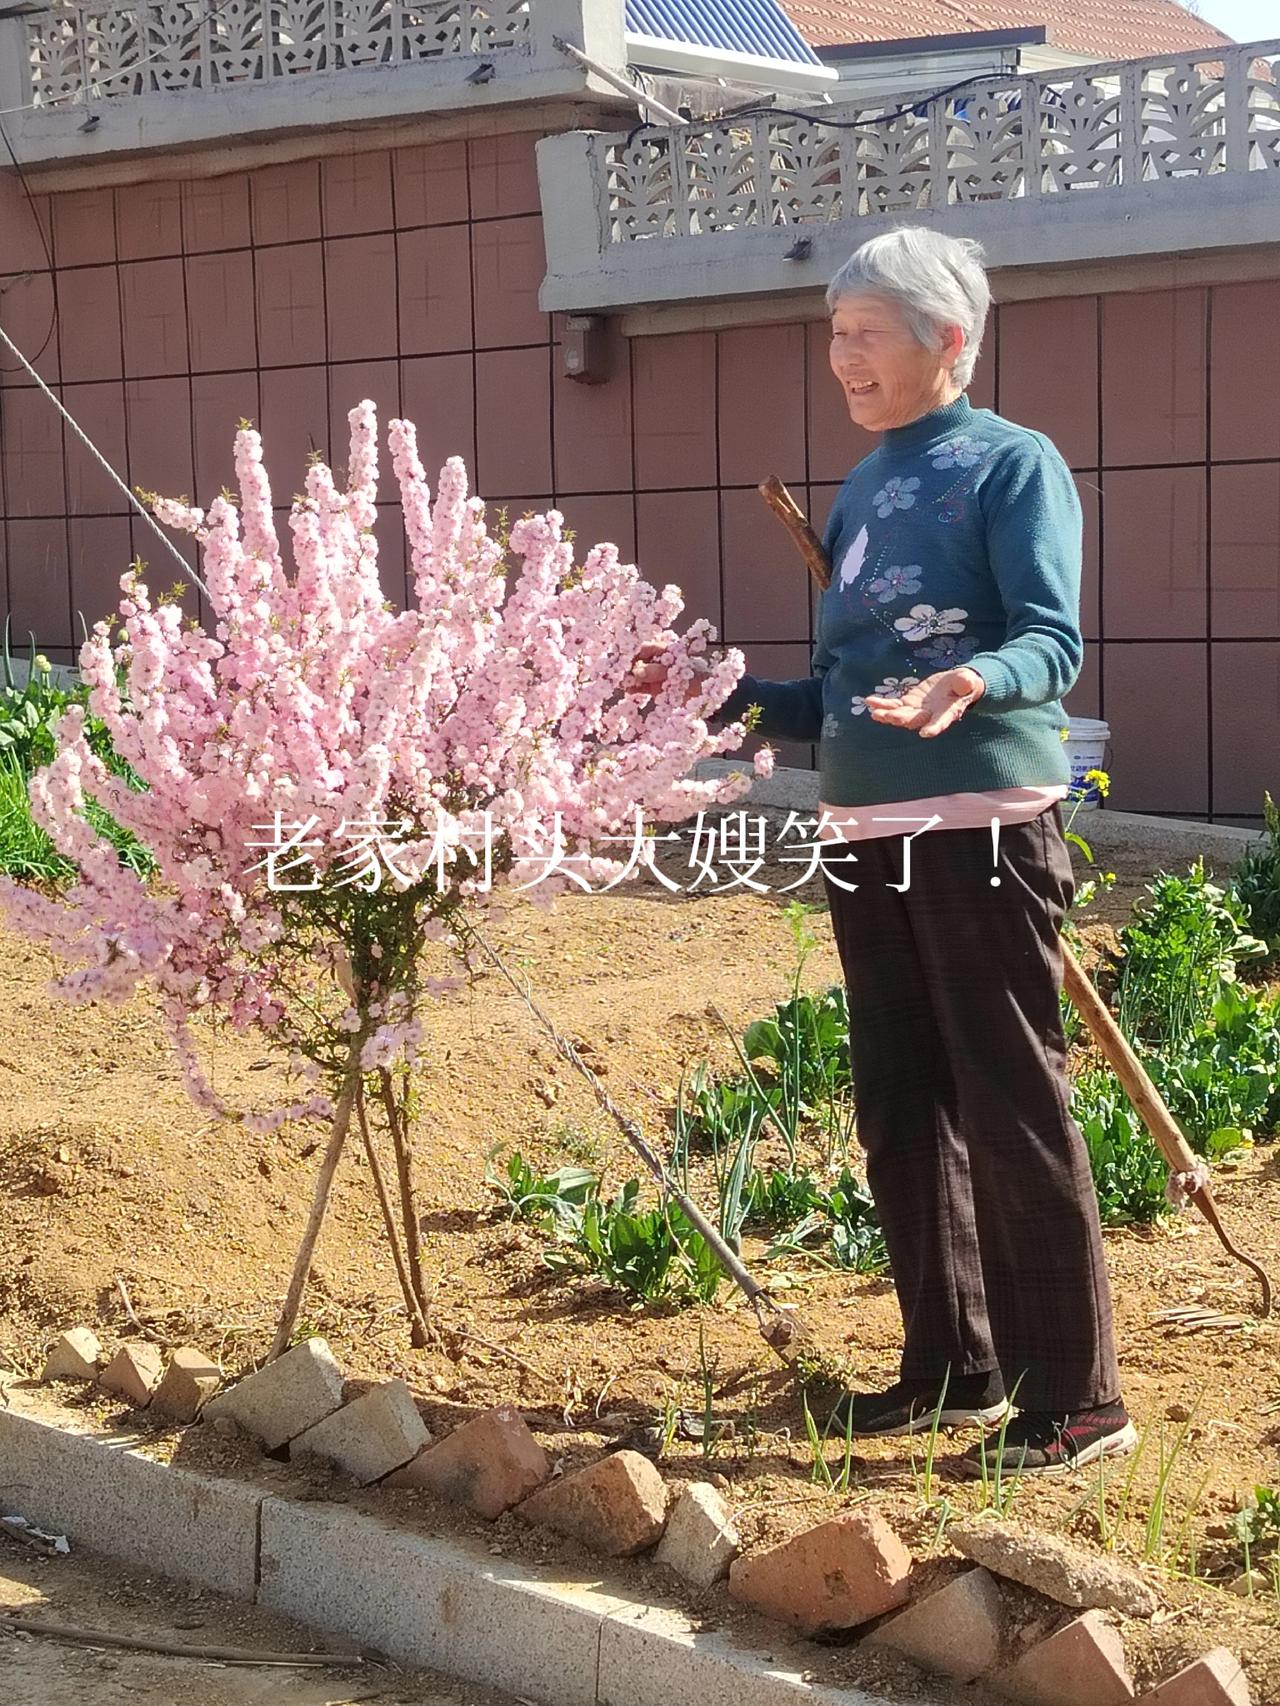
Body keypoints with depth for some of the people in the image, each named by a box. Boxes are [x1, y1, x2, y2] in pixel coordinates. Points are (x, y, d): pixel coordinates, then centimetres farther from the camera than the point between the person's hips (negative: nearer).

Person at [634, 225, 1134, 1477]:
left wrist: (974, 683, -35)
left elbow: (1053, 642, -16)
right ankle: (952, 1366, 24)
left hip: (982, 829, -7)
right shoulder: (859, 494, 17)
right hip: (863, 836, 8)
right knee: (902, 1116, 12)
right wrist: (721, 696, 11)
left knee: (1014, 1111, -6)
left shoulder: (1010, 464, -3)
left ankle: (1075, 1399, 2)